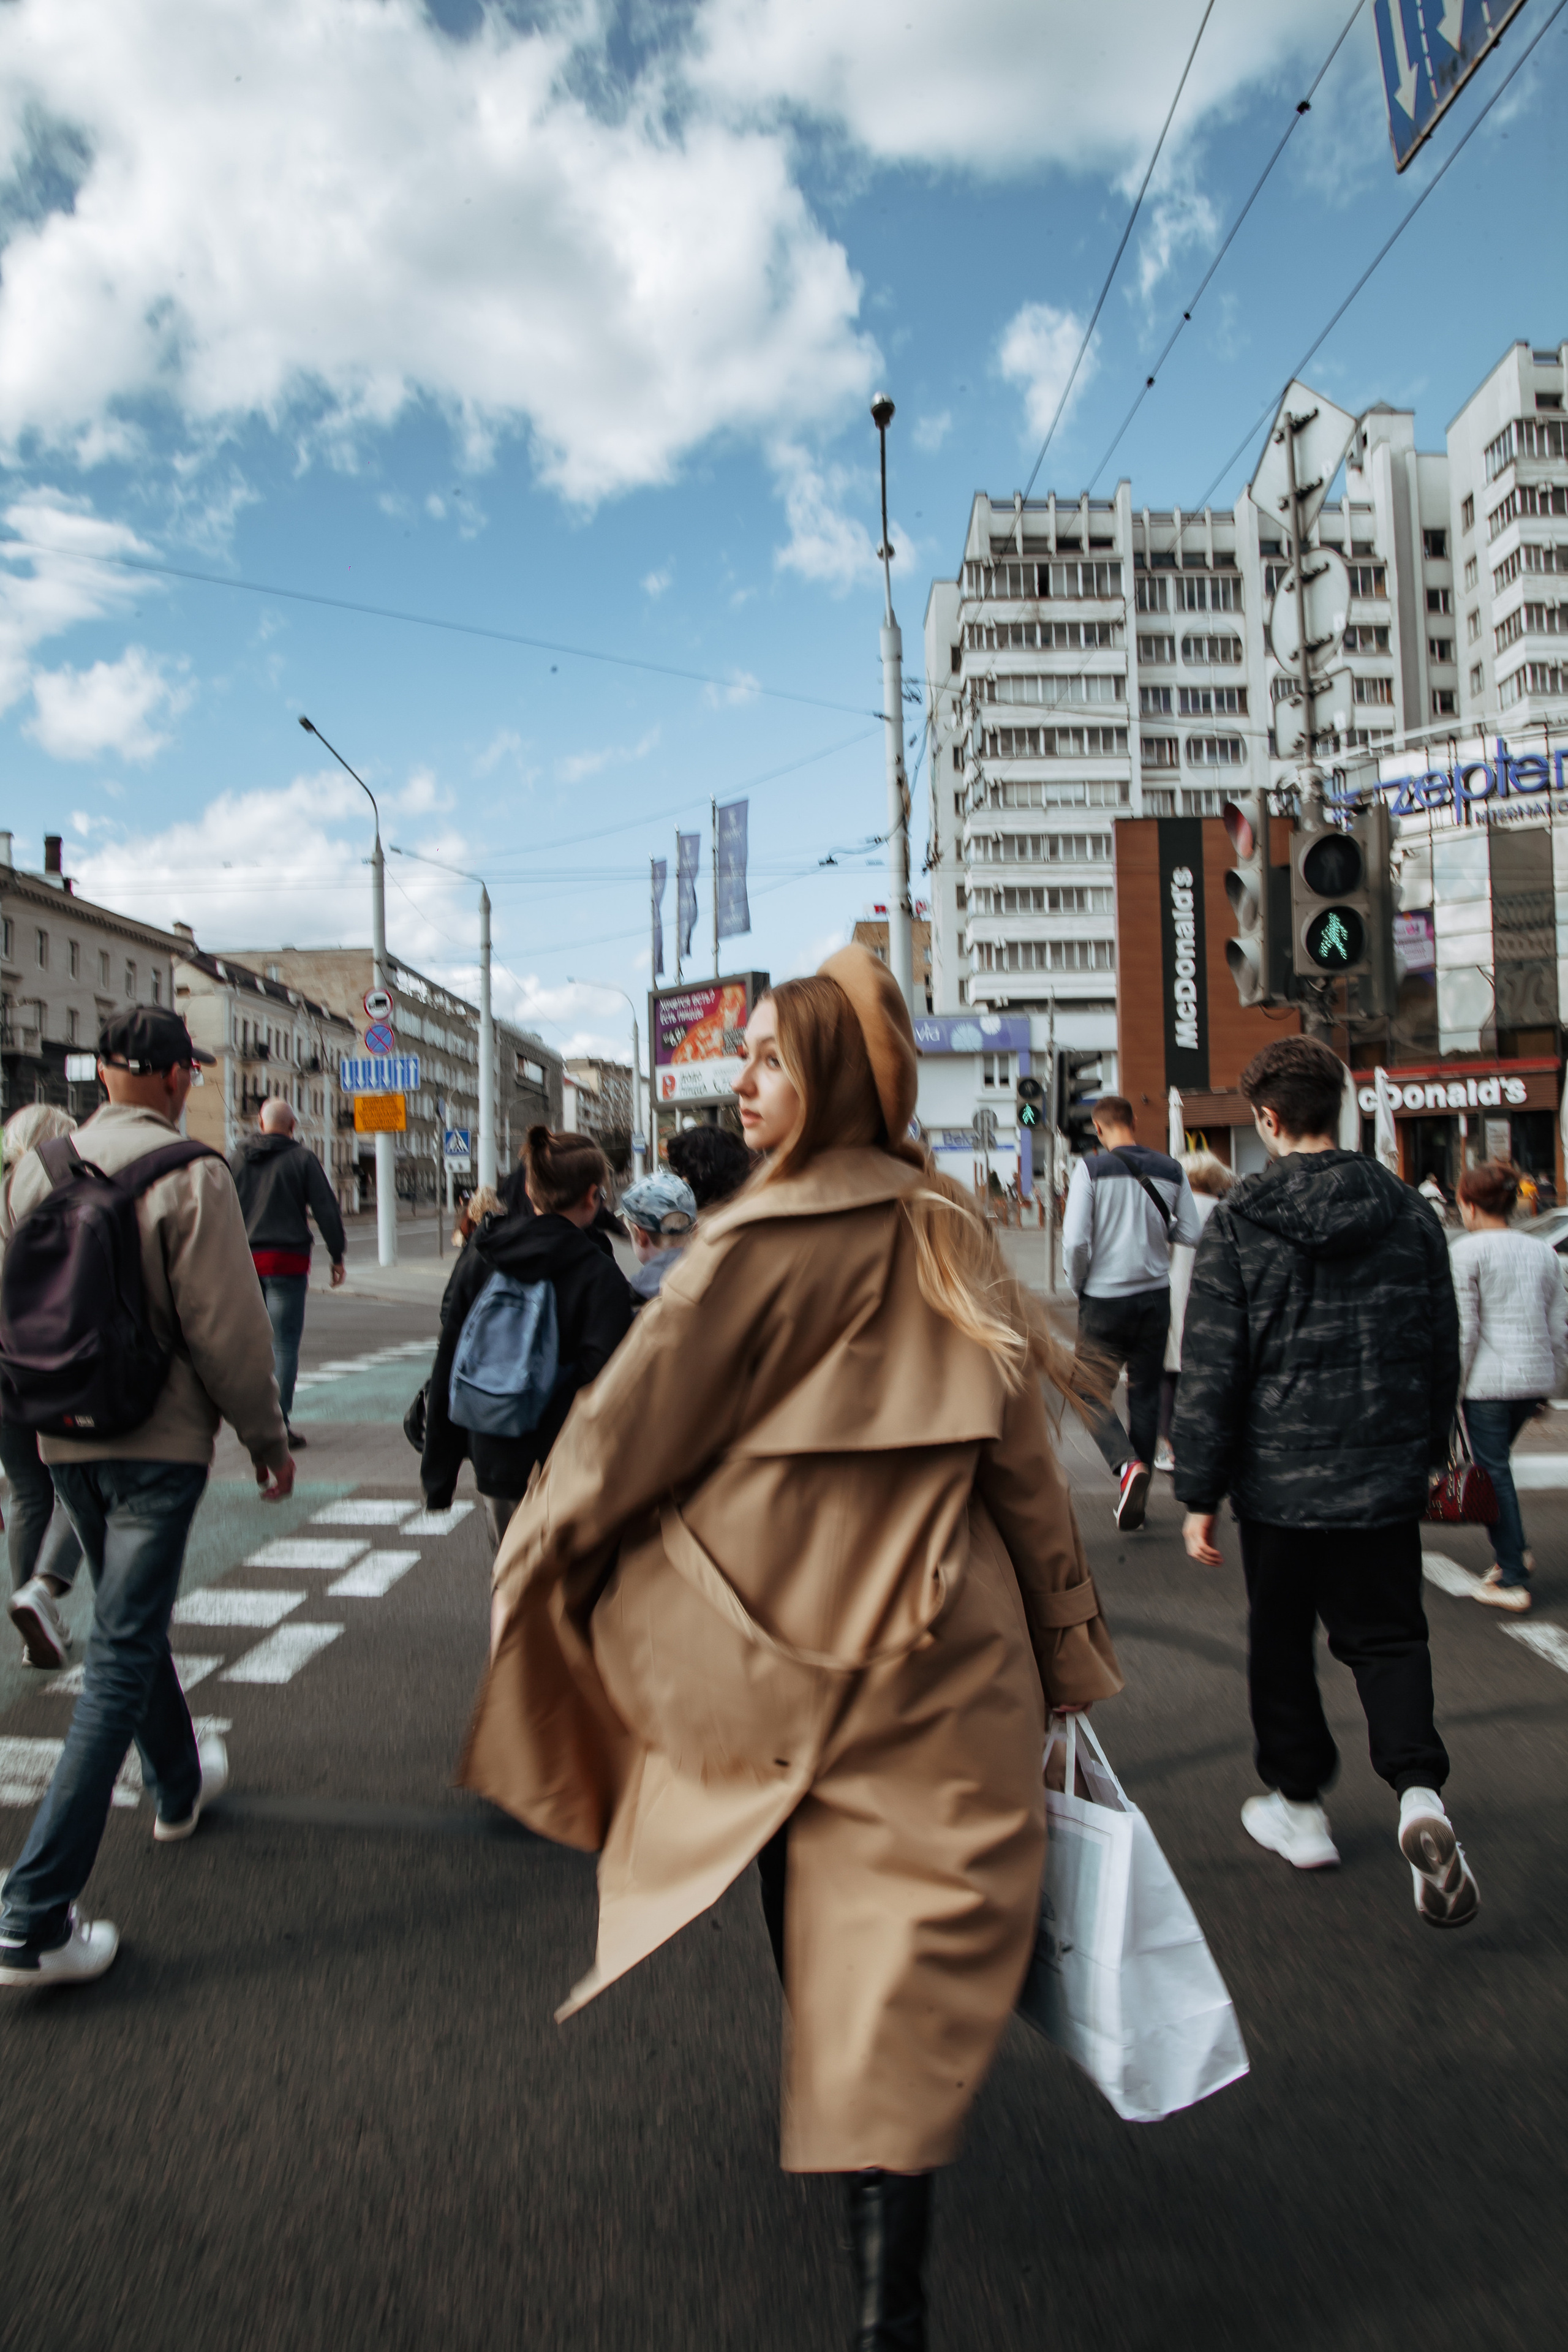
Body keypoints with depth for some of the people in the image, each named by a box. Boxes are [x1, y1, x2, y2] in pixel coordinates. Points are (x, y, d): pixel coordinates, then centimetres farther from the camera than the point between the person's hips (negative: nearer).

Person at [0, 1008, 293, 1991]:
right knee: (122, 1659, -2)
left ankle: (179, 1784, 45)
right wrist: (269, 1438, -5)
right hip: (158, 1439, -7)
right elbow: (227, 1325, -16)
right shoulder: (190, 1172, -16)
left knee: (131, 1621, 24)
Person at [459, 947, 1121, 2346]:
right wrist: (1070, 1653, 11)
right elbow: (1023, 1460, 3)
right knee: (924, 1914, 7)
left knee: (803, 1867, 23)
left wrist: (543, 1544, 10)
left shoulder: (762, 1241, -14)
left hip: (777, 1628, -2)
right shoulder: (956, 1236, 0)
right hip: (946, 1649, 2)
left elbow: (636, 1418, -7)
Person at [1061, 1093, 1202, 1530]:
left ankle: (1126, 1464, -20)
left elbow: (1075, 1240, -15)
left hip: (1105, 1299, -4)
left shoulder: (1092, 1167, -10)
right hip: (1155, 1295, 4)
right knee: (1145, 1395, 13)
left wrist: (1079, 1285, 2)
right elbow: (1192, 1235, 3)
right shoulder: (1171, 1169, 2)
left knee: (1089, 1392, 6)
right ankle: (1137, 1498, 18)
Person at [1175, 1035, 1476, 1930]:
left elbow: (1212, 1371, -12)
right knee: (1389, 1634, 15)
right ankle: (1421, 1792, -6)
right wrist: (1425, 1452, 22)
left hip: (1281, 1479, -2)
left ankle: (1300, 1806, 28)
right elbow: (1445, 1350, 8)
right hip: (1387, 1480, 3)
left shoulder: (1239, 1223, -12)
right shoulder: (1410, 1212, 0)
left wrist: (1200, 1494, -5)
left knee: (1281, 1641, 15)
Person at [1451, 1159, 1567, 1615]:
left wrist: (1452, 1387, -6)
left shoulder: (1466, 1251, -8)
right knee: (1495, 1460, 22)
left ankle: (1513, 1581, 4)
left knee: (1493, 1472, 1)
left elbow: (1464, 1328, -12)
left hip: (1488, 1377, -6)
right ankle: (1514, 1552, 20)